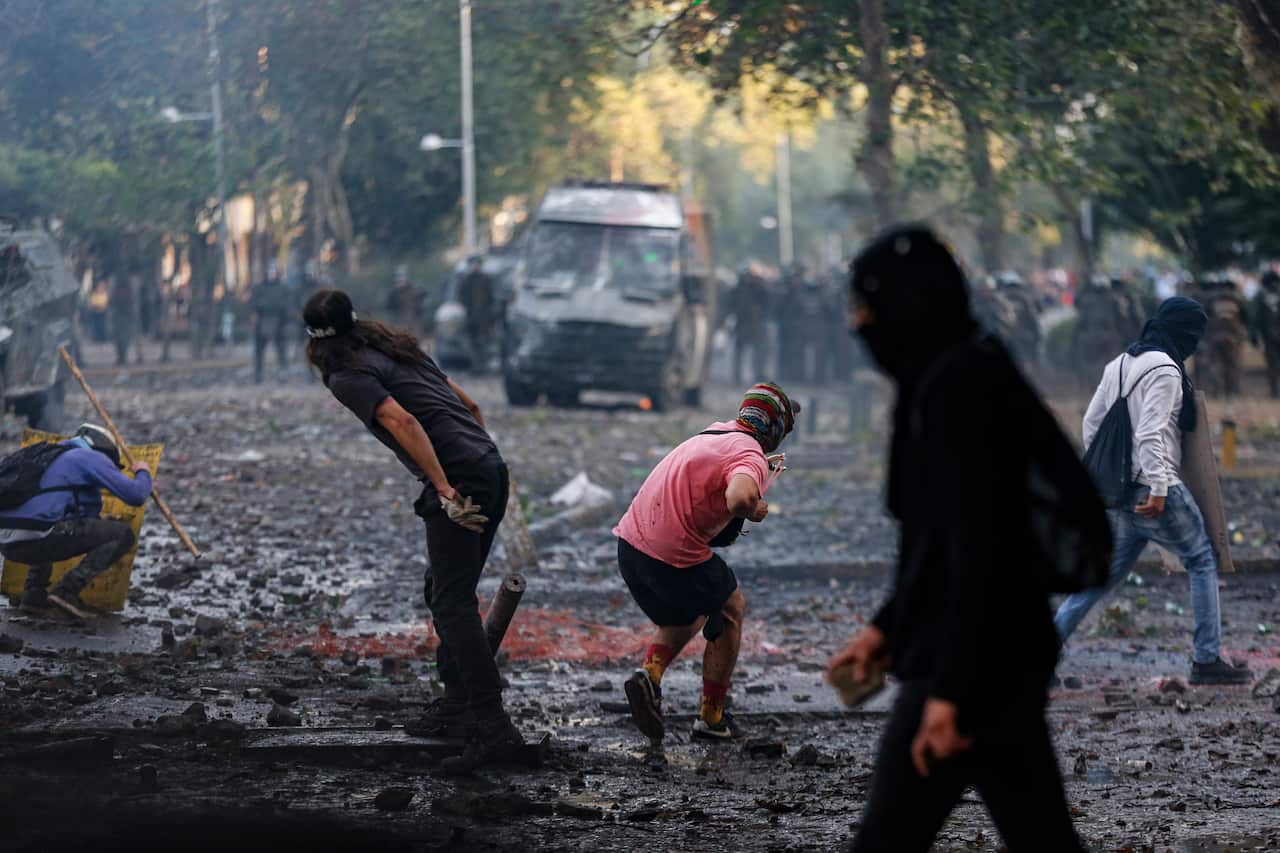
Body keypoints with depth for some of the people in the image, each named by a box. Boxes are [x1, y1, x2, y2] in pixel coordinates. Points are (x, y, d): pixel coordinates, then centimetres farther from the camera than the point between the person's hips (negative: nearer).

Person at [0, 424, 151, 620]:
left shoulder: (56, 456, 31)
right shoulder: (91, 457, 7)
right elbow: (136, 495, 1)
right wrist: (143, 473, 22)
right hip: (37, 539, -8)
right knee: (123, 534, 2)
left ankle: (33, 593, 21)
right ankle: (67, 591, -9)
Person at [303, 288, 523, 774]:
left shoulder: (349, 377, -3)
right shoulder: (399, 349, 23)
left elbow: (402, 421, -19)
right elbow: (470, 407, 25)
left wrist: (446, 492, -21)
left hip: (458, 481, -9)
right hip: (492, 468, 9)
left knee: (452, 605, -11)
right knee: (444, 594, 21)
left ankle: (493, 729, -20)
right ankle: (458, 703, 27)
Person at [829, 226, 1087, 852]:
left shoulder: (959, 390, -17)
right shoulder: (971, 377, 15)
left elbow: (979, 549, -23)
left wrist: (948, 689, -25)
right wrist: (889, 627, 22)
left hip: (971, 666, -10)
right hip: (1007, 660, 10)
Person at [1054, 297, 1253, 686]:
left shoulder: (1119, 365, 14)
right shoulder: (1165, 369, -13)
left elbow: (1091, 422, 18)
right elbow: (1150, 433, -22)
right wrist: (1158, 489, -22)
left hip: (1119, 491, 8)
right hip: (1154, 490, -8)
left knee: (1108, 573, 13)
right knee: (1203, 561, 6)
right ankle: (1207, 661, 6)